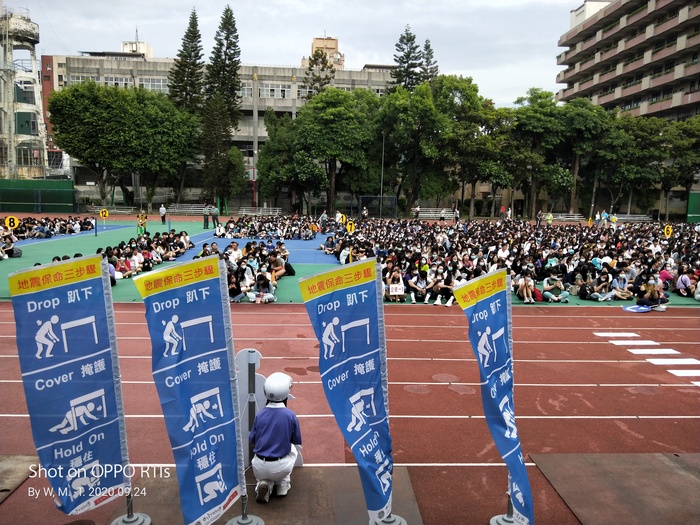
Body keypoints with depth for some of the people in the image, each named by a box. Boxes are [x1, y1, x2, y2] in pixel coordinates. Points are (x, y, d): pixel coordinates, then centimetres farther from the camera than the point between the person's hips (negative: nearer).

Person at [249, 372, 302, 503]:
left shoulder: (259, 415, -6)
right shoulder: (290, 415, -12)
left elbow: (252, 441, 5)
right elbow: (297, 441, 1)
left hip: (259, 468, 1)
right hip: (280, 469, -1)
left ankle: (264, 484, 4)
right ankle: (283, 484, 18)